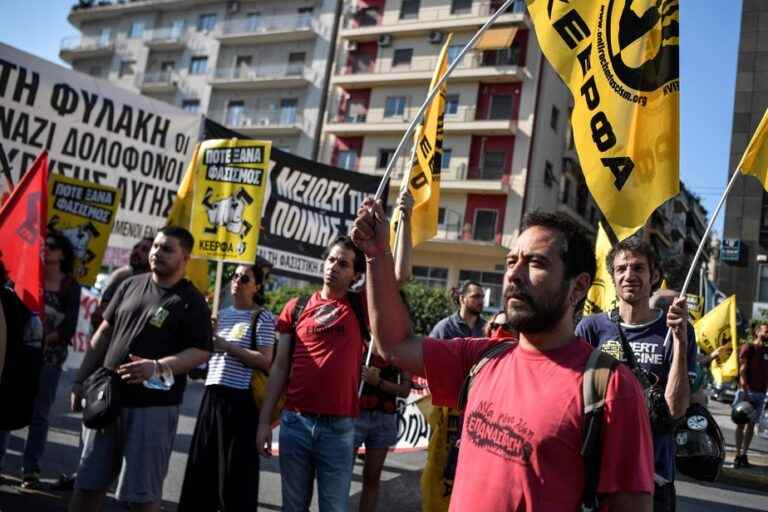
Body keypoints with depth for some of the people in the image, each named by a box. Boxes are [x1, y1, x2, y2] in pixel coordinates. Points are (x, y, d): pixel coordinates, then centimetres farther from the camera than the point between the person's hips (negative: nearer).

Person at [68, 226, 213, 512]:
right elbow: (104, 332, 15)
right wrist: (82, 379, 12)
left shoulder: (191, 302, -6)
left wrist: (157, 367, -24)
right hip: (106, 397, 5)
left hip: (153, 406, -5)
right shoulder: (130, 285, 9)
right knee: (88, 481, 13)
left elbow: (201, 352, -11)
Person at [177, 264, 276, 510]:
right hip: (212, 395, 6)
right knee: (201, 465, 12)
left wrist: (227, 346, -15)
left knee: (235, 471, 0)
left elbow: (265, 361, -14)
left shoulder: (262, 317, -4)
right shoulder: (221, 314, 15)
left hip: (240, 399, -6)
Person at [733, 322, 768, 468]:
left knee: (751, 424, 6)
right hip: (747, 391, -5)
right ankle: (738, 455, 2)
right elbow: (742, 371, -9)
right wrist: (745, 392, -17)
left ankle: (744, 455, 11)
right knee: (741, 423, -1)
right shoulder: (748, 347, -3)